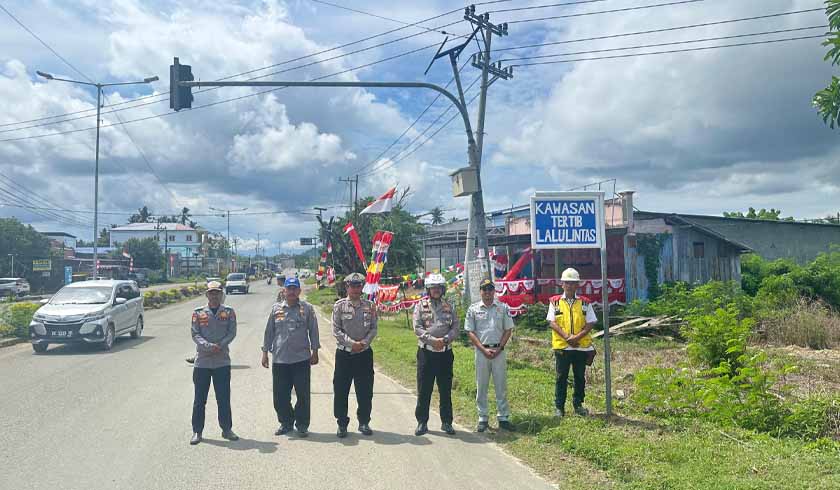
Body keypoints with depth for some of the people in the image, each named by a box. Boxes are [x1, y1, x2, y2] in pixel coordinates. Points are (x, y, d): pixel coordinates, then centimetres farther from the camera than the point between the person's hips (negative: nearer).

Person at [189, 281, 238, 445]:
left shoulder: (229, 312, 3)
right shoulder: (198, 313, 3)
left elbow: (232, 333, -2)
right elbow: (195, 334, -4)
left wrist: (220, 345, -18)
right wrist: (208, 346, -19)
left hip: (222, 361, 0)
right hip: (202, 361, 0)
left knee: (224, 398, 6)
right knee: (199, 399, 6)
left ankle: (226, 429, 18)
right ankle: (197, 431, 17)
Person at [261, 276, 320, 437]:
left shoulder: (307, 309, 3)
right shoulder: (276, 309, 7)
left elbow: (313, 331, 5)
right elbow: (269, 332, 11)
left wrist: (314, 351, 2)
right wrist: (265, 352, 8)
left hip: (302, 359, -2)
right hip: (279, 359, 2)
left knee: (303, 395, 2)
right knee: (280, 395, 8)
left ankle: (302, 425, 16)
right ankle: (285, 423, 25)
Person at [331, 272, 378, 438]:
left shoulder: (369, 305, 4)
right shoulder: (339, 305, -1)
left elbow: (373, 328, 3)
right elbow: (336, 330, -5)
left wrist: (363, 342, -13)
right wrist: (352, 343, -15)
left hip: (364, 353, 1)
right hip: (344, 354, -1)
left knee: (365, 391, 7)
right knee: (341, 390, 3)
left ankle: (364, 422, 22)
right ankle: (342, 424, 17)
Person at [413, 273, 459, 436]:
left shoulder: (448, 307, 9)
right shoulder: (421, 305, 2)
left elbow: (455, 328, 3)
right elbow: (417, 328, -6)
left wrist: (444, 339, -14)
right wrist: (432, 340, -17)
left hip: (445, 352, 2)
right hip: (426, 351, -2)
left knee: (445, 389, 7)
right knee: (424, 389, 3)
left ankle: (446, 422, 18)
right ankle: (422, 422, 13)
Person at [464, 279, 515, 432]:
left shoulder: (503, 307, 4)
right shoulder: (473, 309, 3)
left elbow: (508, 330, 4)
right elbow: (470, 332, 0)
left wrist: (498, 349, -6)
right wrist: (484, 349, -9)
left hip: (499, 351, 0)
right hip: (481, 351, 0)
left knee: (501, 385, 5)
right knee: (481, 386, 5)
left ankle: (503, 418, 13)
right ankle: (483, 419, 13)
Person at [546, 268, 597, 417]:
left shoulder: (585, 303, 5)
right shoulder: (555, 302, 2)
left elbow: (590, 323, 0)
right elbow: (552, 322, -4)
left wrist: (577, 337, -15)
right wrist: (567, 337, -15)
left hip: (582, 346, 2)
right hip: (561, 346, -1)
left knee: (580, 377, 10)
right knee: (561, 377, 4)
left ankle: (578, 404, 25)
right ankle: (559, 407, 12)